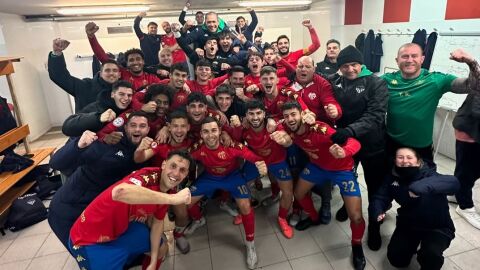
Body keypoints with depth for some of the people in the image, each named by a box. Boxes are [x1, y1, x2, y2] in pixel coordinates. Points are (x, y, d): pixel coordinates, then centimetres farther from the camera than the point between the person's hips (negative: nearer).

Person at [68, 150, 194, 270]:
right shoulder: (149, 176, -33)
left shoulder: (167, 191, -7)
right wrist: (173, 198, -52)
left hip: (123, 229, 8)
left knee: (161, 246, 20)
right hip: (89, 240, -8)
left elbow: (157, 221, 6)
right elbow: (120, 192, -56)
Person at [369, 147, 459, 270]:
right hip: (408, 224, 4)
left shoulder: (428, 175, -24)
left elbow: (453, 183, -44)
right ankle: (412, 244, 31)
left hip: (437, 227, -4)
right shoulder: (393, 177, -10)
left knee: (431, 256, -30)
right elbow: (380, 198, -11)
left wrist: (423, 185, -62)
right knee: (396, 258, -1)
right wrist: (377, 211, -35)